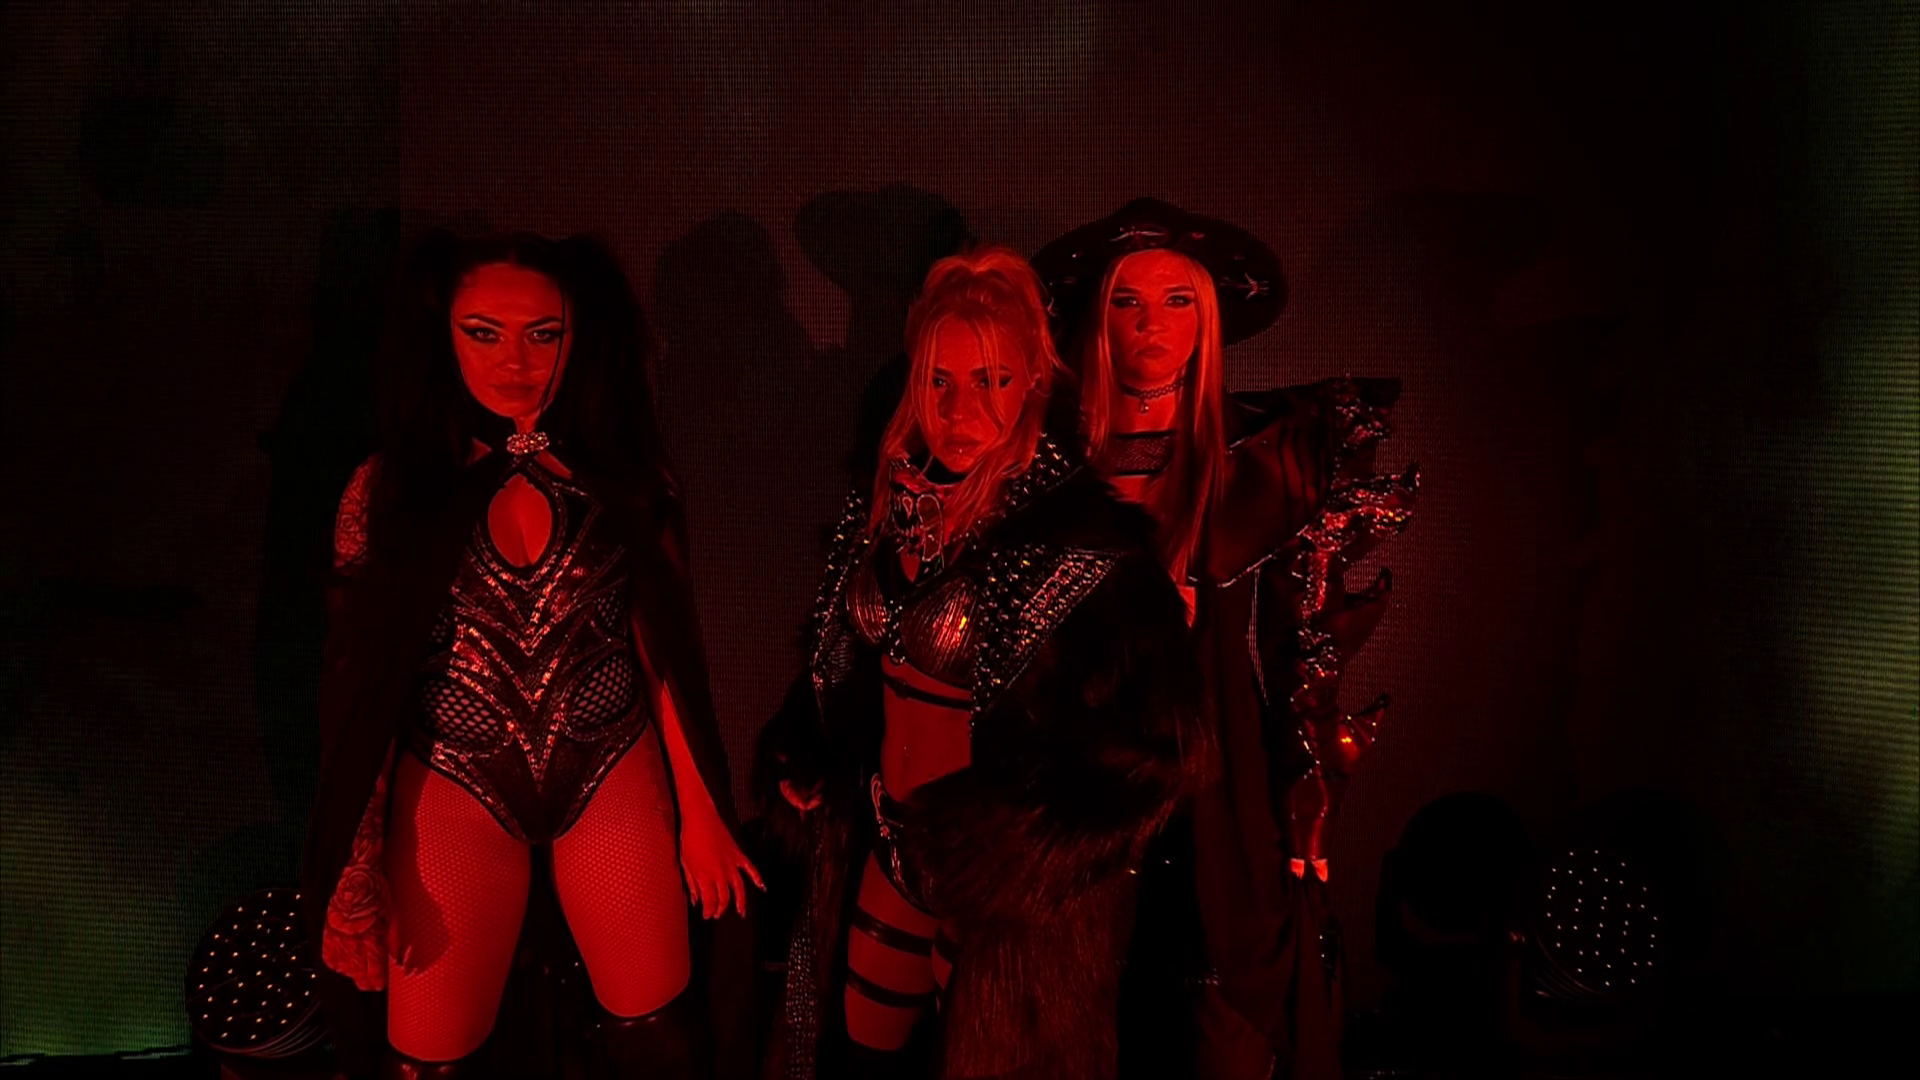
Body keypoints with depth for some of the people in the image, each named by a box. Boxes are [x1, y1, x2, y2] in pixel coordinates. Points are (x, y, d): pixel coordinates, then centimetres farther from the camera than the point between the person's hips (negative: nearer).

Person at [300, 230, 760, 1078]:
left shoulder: (624, 479, -4)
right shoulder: (391, 490, -5)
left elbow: (668, 652, 1)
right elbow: (355, 689, -3)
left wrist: (700, 814, 3)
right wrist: (357, 875, -4)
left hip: (613, 777, 1)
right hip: (455, 791, 0)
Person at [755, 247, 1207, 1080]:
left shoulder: (1081, 533, -22)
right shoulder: (889, 498, -2)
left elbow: (1150, 742, -22)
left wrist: (990, 847, -20)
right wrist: (803, 764, 3)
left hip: (1014, 881, -6)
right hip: (896, 840, 6)